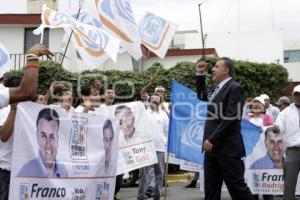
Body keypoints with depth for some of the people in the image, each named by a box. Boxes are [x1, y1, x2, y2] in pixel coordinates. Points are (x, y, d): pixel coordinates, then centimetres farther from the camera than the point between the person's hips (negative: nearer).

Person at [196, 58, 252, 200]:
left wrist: (212, 139, -19)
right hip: (212, 148, 9)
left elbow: (231, 118, -19)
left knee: (237, 187, -5)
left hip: (227, 149, -9)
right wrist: (200, 74, 24)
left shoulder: (234, 88, -10)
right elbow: (202, 95, 36)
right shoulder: (217, 88, 17)